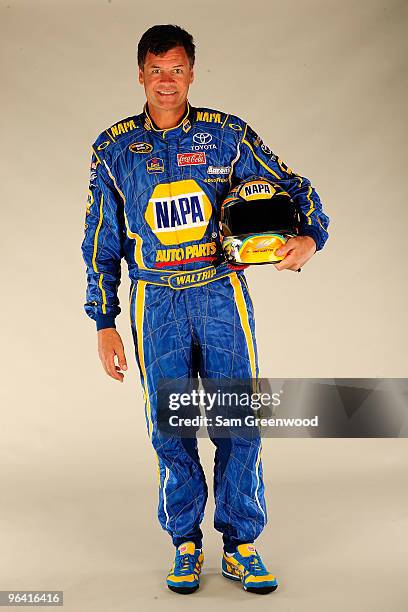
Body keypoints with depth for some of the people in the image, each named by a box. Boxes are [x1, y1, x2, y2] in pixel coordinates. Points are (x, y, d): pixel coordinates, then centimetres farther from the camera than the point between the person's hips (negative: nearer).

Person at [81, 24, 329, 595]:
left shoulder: (228, 135, 3)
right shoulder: (114, 148, 7)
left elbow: (293, 187, 8)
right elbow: (102, 241, 10)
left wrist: (309, 236, -15)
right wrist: (104, 323, 6)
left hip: (222, 296, 0)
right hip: (157, 304, 1)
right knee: (170, 429, 3)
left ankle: (240, 545, 17)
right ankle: (186, 544, 21)